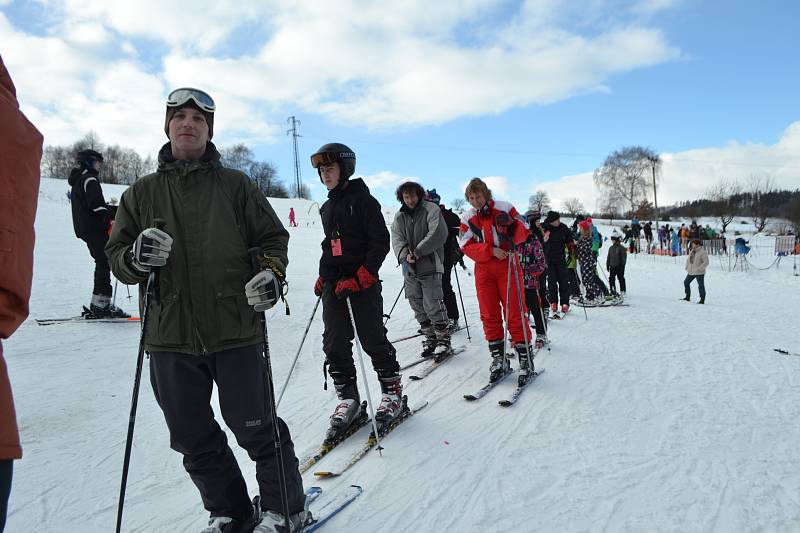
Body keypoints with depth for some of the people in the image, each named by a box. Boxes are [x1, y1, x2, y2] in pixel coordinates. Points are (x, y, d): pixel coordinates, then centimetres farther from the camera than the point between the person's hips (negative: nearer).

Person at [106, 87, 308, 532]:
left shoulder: (235, 185, 5)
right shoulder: (142, 193, 11)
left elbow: (273, 237, 7)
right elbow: (116, 255, 10)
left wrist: (272, 272, -14)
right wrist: (136, 257, -13)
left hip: (235, 332, -3)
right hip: (170, 336, 4)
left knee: (256, 430, 3)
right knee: (194, 438, 12)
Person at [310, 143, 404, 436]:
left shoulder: (363, 200, -5)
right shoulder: (327, 208, 17)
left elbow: (380, 242, -10)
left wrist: (360, 277, -17)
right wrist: (323, 277, 13)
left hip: (362, 280, -6)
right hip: (333, 281, 7)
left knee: (373, 339, -1)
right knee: (334, 342, 2)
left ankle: (392, 392, 16)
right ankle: (348, 398, 12)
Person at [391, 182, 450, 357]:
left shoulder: (431, 209, -3)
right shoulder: (399, 217, 13)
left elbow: (438, 233, -14)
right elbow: (397, 238, 2)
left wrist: (417, 252, -16)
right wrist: (404, 255, -17)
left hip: (429, 266, -5)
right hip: (409, 268, 6)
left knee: (433, 306, -8)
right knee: (418, 307, 9)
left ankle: (444, 340, 5)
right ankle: (430, 338, 21)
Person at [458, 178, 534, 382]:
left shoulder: (504, 208, 0)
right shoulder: (467, 217, 6)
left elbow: (524, 232, 0)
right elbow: (467, 246, -2)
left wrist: (510, 225, -21)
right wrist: (491, 250, -15)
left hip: (507, 264, -2)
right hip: (483, 269, 3)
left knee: (515, 312, -5)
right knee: (489, 315, 3)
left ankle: (525, 357, 3)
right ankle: (498, 359, 12)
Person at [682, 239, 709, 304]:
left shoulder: (702, 252, -15)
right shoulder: (692, 251, 8)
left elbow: (706, 262, -18)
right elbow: (688, 259, 21)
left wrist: (699, 269, -22)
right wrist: (687, 267, 12)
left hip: (699, 273, -8)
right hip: (691, 272, 8)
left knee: (701, 285, -2)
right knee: (686, 282, 14)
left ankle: (702, 299, 6)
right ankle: (688, 297, 26)